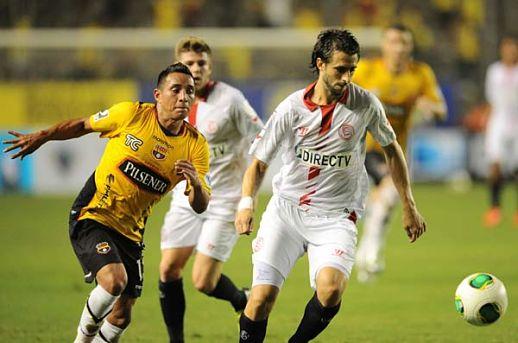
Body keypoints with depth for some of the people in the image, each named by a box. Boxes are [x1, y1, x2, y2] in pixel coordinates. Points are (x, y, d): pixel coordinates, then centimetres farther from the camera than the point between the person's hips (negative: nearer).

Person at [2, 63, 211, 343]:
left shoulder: (195, 146, -6)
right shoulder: (131, 114, -12)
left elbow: (200, 207, -7)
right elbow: (83, 125, 6)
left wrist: (196, 184, -29)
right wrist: (41, 137, 8)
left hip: (131, 232, 4)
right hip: (92, 216, -4)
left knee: (121, 316, 4)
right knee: (114, 279, -28)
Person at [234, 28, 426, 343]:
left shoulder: (366, 104, -4)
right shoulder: (291, 108, -6)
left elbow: (392, 149, 13)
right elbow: (259, 162, 3)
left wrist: (409, 206, 13)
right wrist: (246, 203, -15)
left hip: (336, 217, -1)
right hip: (286, 209, 1)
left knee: (330, 289, -27)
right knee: (261, 298, -11)